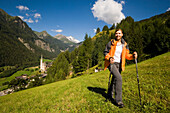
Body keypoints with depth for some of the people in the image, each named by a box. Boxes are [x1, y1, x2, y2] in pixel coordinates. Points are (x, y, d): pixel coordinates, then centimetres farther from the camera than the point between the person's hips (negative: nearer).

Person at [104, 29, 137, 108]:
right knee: (119, 78, -22)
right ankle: (118, 100, -11)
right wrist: (109, 58, -18)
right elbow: (105, 52, 0)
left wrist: (133, 56, -11)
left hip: (119, 65, 5)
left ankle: (110, 95, 41)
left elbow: (126, 55, 9)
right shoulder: (111, 43, -3)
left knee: (114, 80, 16)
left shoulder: (124, 45, 8)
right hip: (111, 63, -5)